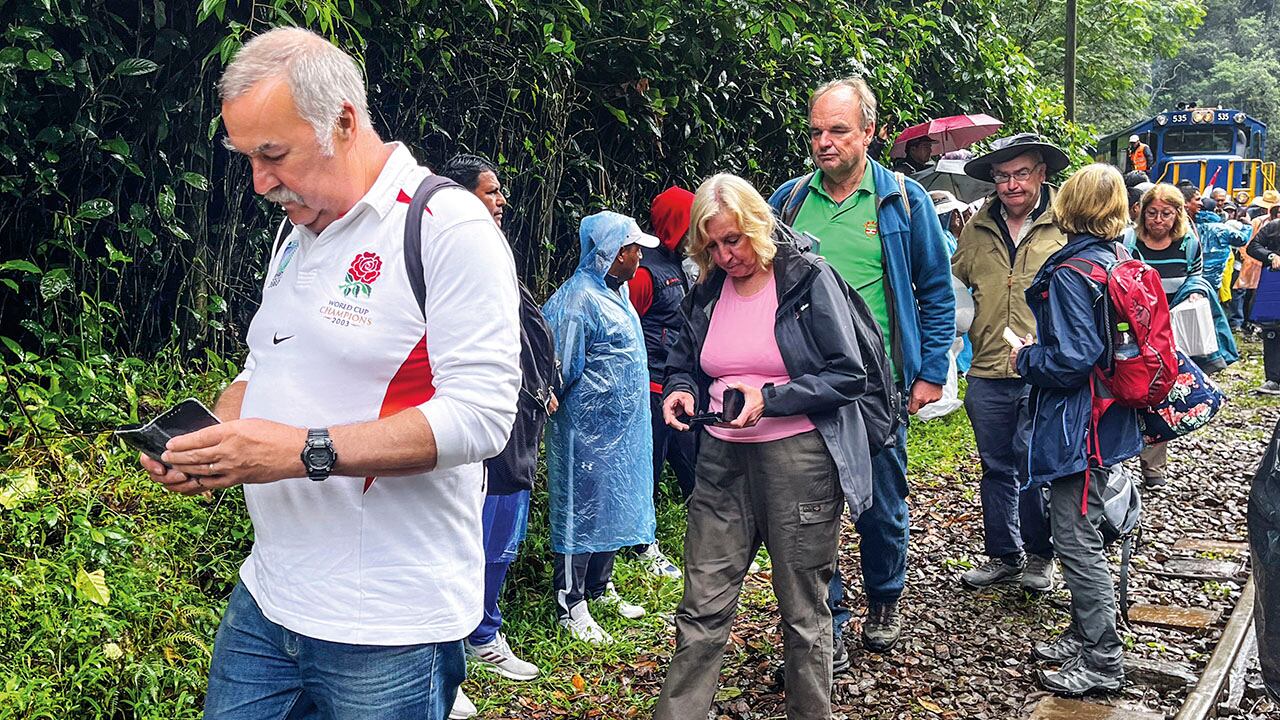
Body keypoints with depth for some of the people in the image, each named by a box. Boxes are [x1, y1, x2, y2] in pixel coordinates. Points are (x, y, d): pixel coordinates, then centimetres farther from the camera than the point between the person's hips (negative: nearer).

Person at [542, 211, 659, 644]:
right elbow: (561, 365, -17)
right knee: (582, 507, -2)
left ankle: (600, 587, 32)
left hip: (622, 426, 9)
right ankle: (570, 606, 8)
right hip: (589, 426, -9)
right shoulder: (579, 297, -19)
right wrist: (554, 400, -8)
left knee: (612, 504, 17)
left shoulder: (617, 291, 12)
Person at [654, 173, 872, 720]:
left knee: (803, 611, 8)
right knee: (702, 607, 5)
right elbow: (684, 363, 21)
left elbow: (849, 376, -10)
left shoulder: (808, 279, -7)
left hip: (800, 459, -4)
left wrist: (769, 397, -19)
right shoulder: (707, 292, 9)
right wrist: (681, 391, -2)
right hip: (723, 460, 4)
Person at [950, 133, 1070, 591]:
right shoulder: (977, 229, 10)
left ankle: (1039, 554, 19)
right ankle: (1003, 555, 29)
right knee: (997, 468, 13)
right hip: (988, 373, 4)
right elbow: (953, 285, 21)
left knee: (1033, 465, -3)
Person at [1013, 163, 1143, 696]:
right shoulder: (1114, 261, 7)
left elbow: (1072, 360, -25)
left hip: (1077, 425, -10)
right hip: (1108, 418, 10)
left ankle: (1103, 662, 11)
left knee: (1077, 541, 1)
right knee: (1078, 533, 20)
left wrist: (1026, 358, -8)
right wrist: (1039, 351, 16)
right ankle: (1084, 636, 33)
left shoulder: (1070, 273, -20)